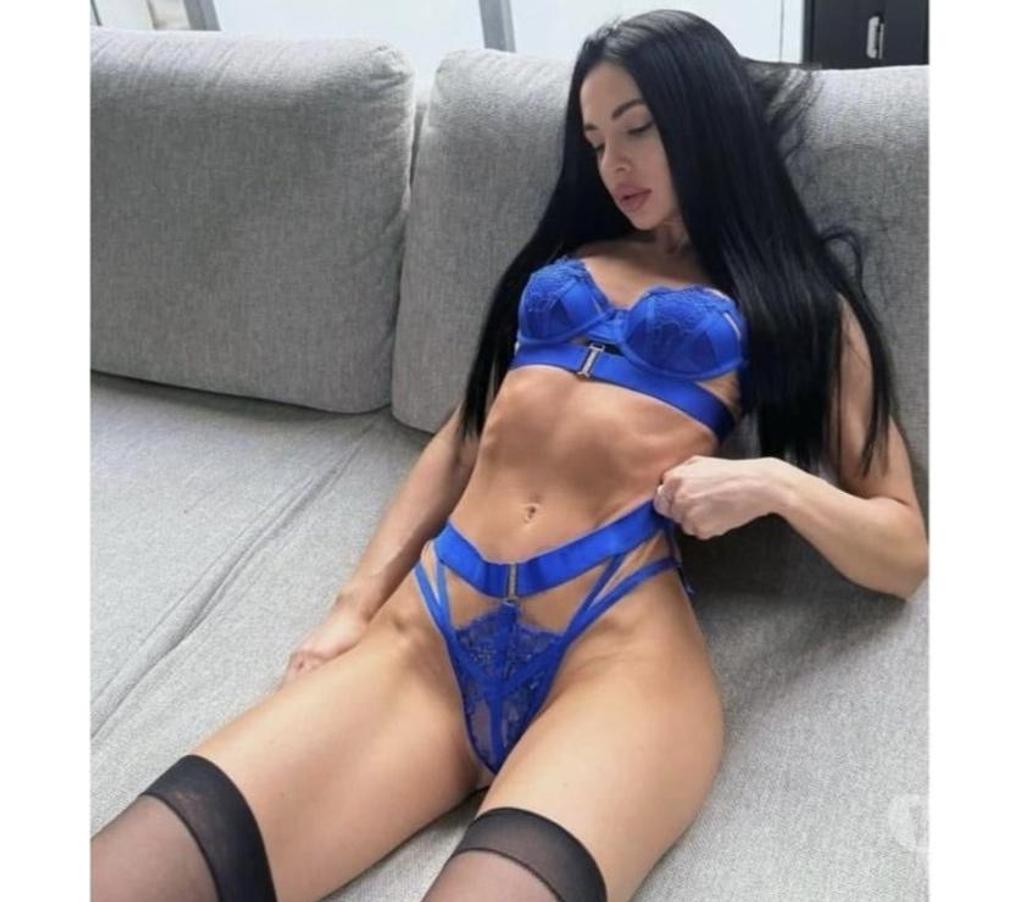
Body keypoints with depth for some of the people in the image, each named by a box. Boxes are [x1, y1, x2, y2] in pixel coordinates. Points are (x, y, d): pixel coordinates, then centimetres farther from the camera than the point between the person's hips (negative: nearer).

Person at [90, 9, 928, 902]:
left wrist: (774, 482, -8)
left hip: (617, 648, -3)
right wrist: (355, 604, 11)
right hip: (430, 624, 4)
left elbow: (907, 553, 12)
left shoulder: (799, 302, 15)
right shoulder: (567, 258, 27)